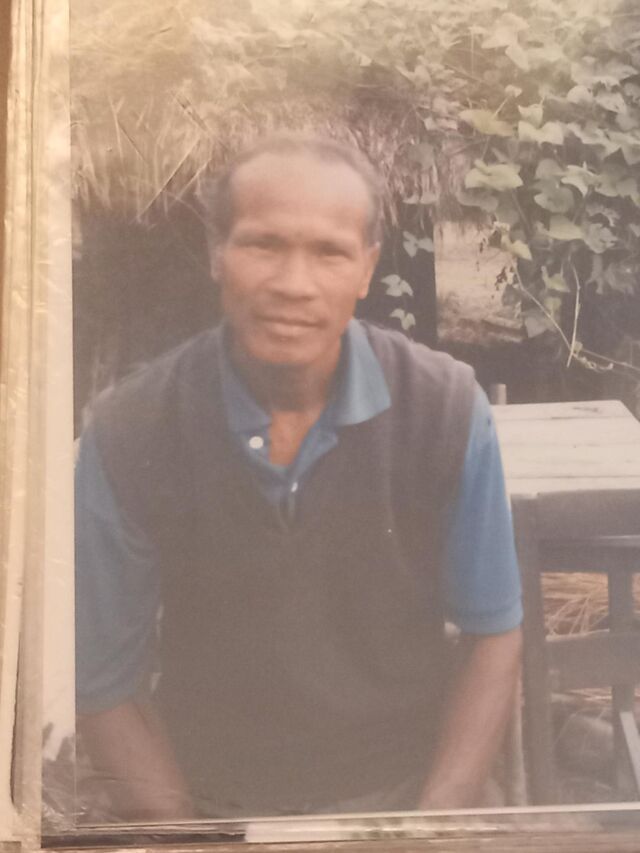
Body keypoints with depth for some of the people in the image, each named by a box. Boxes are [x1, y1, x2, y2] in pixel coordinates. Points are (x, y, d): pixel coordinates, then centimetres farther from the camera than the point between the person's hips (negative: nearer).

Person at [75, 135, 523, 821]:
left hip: (404, 787, 1)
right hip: (211, 802, 0)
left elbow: (491, 635, -7)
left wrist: (436, 826, -14)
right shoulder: (126, 434, -18)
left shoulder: (448, 408, -17)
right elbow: (108, 682, -10)